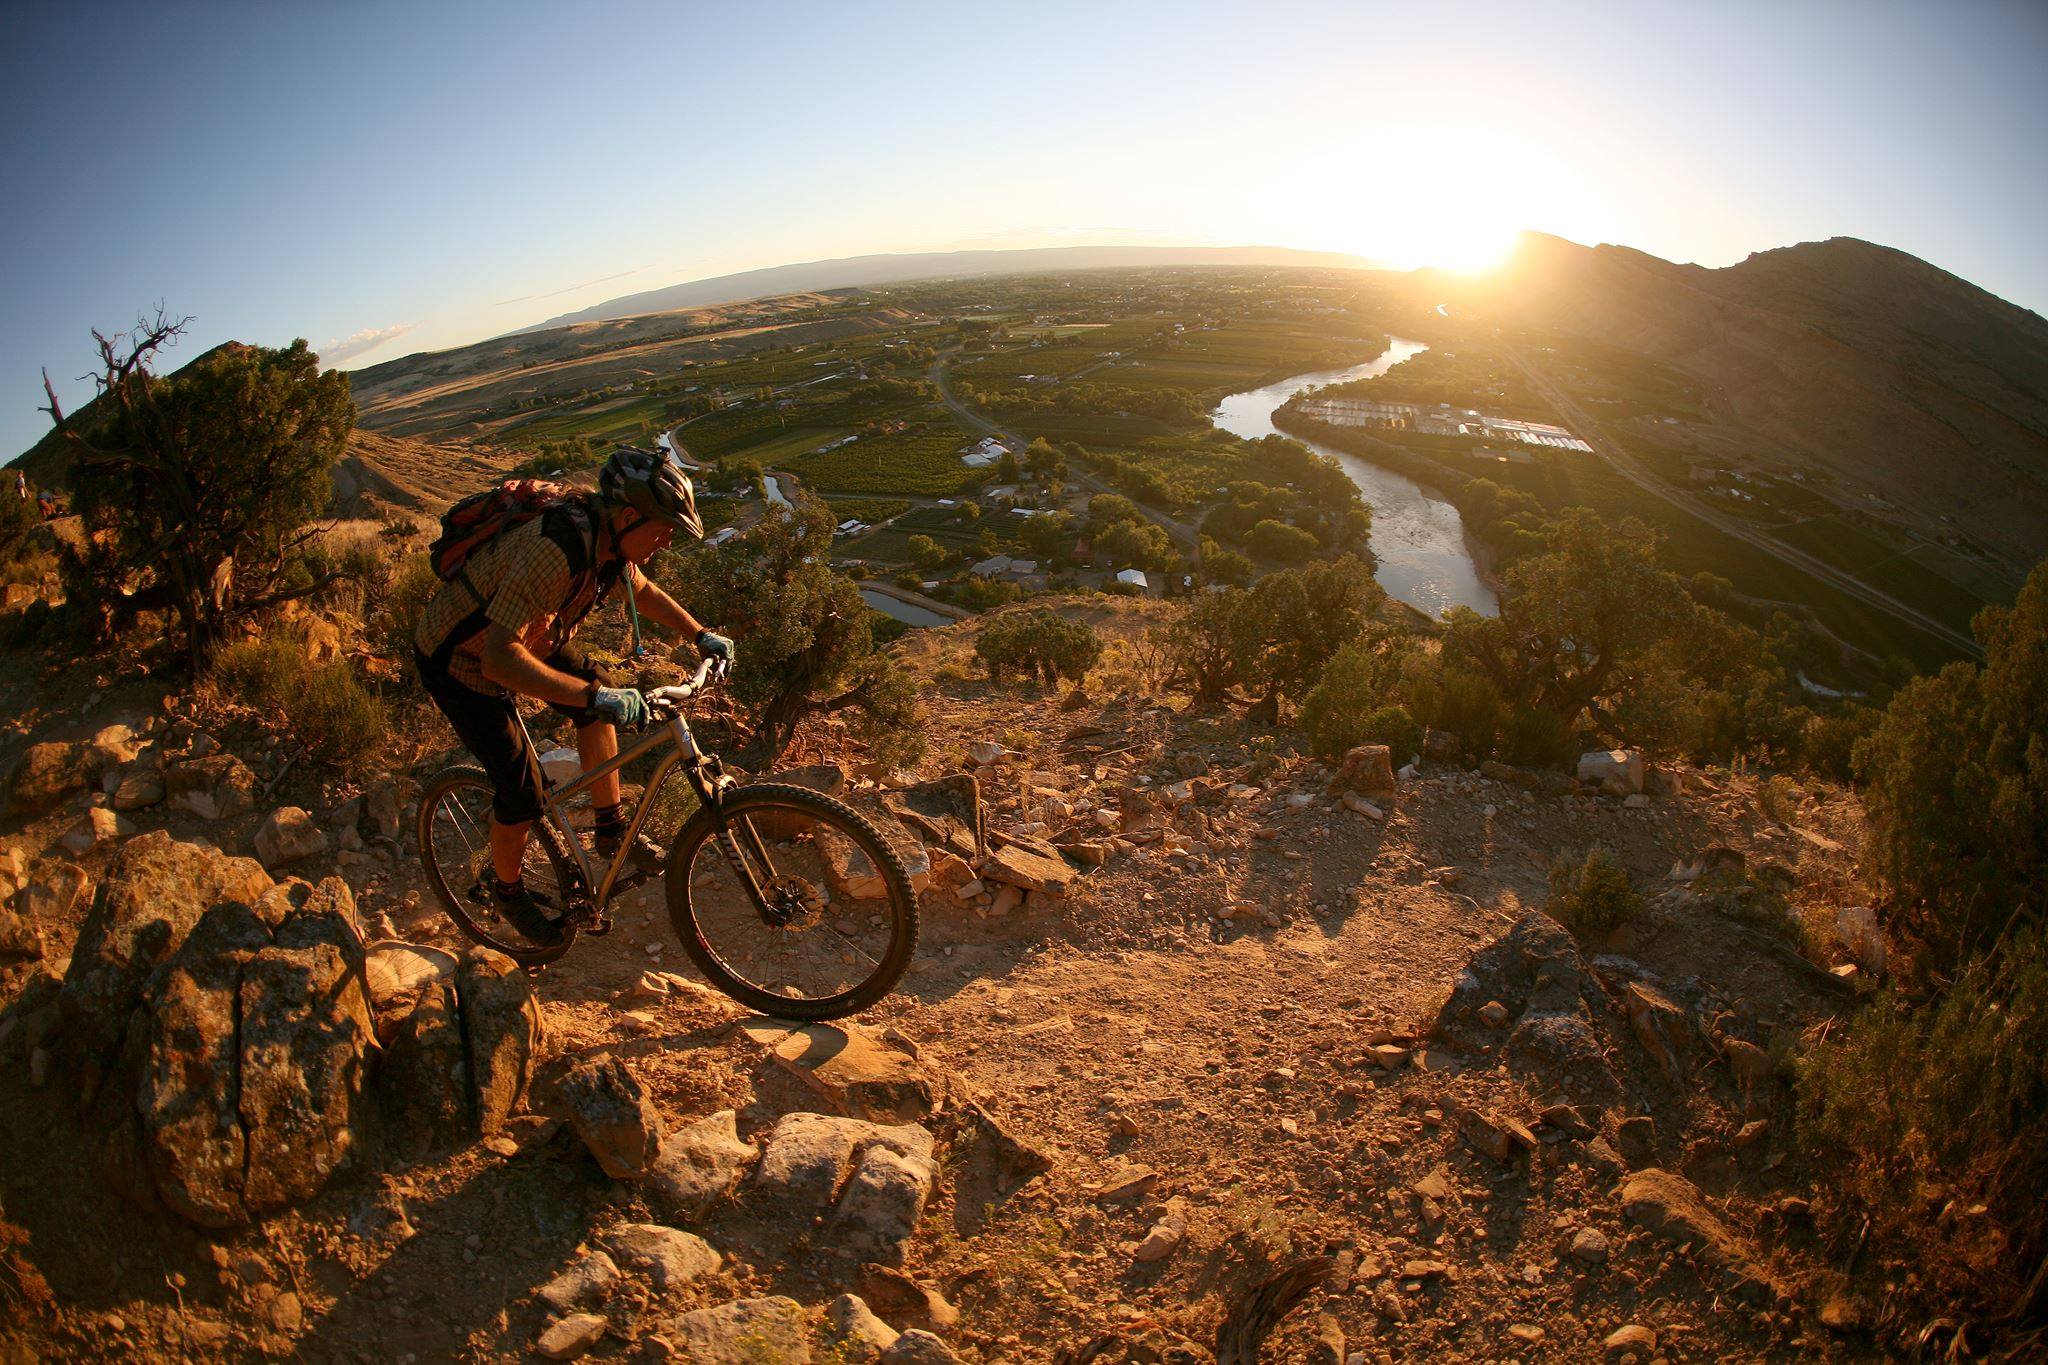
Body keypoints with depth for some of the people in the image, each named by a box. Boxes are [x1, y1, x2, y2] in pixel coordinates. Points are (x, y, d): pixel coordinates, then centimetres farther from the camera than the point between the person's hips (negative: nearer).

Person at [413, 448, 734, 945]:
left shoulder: (608, 538, -12)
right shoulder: (554, 551, -40)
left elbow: (644, 591, 12)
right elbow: (500, 660, -45)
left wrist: (701, 635, 5)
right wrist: (596, 696, -50)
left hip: (524, 636, 8)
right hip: (460, 662, -8)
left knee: (599, 702, -3)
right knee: (521, 790, -7)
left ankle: (611, 831, 11)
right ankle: (508, 891, 20)